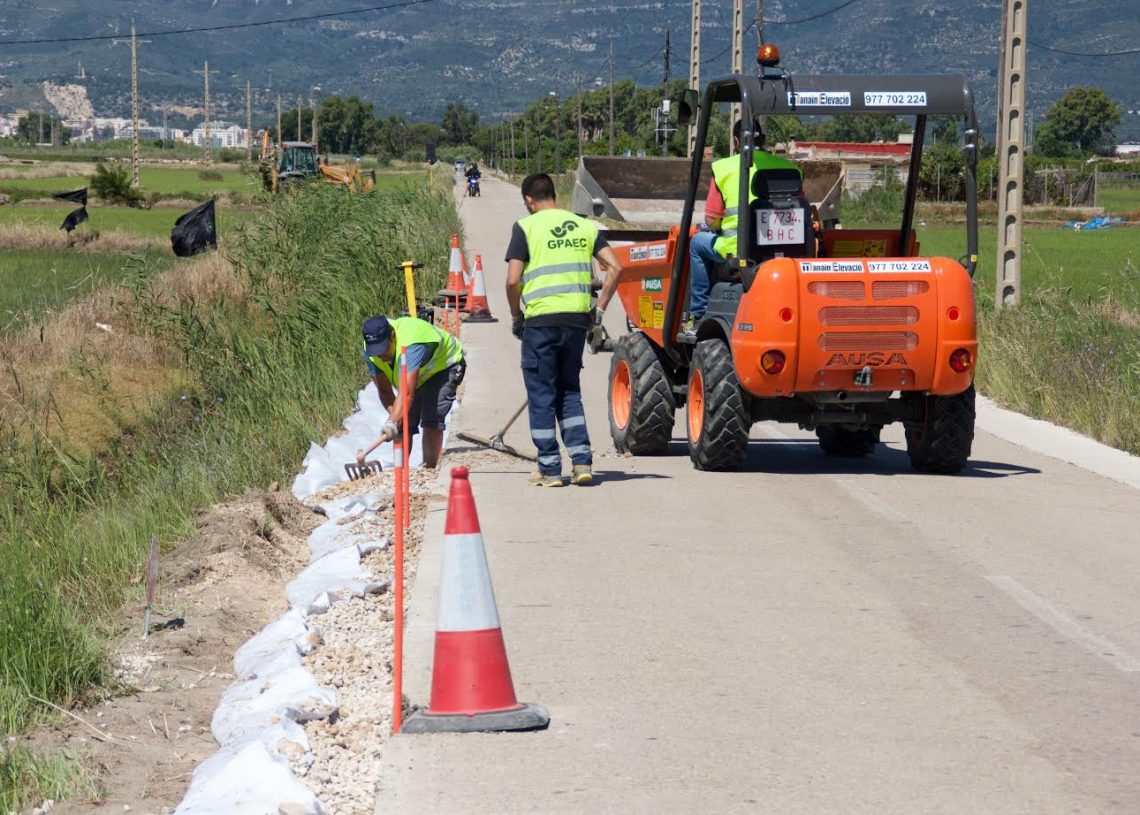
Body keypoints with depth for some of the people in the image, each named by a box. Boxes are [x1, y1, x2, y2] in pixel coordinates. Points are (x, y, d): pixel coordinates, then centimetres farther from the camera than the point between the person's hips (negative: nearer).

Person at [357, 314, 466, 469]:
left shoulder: (412, 345, -45)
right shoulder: (370, 353, -24)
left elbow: (406, 392, -53)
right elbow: (384, 391, -21)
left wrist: (392, 422, -62)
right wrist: (395, 417, -36)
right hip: (417, 375, 7)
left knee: (431, 421, -22)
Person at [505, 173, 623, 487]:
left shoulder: (526, 227, -2)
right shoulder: (584, 226, 11)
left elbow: (513, 280, -9)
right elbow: (615, 267, 3)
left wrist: (516, 316, 5)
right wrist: (599, 309, 10)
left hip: (541, 320, -4)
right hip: (577, 319, 4)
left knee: (542, 394, 5)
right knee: (569, 391, 17)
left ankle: (549, 469, 6)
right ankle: (582, 461, 6)